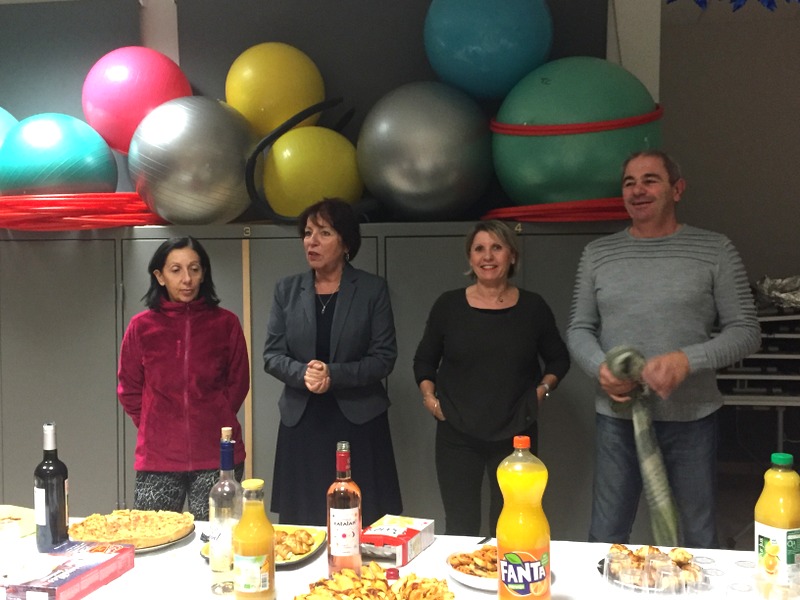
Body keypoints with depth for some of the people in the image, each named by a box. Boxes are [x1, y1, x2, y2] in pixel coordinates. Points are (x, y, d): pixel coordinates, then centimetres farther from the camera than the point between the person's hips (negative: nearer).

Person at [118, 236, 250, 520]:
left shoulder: (225, 323, 0)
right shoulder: (142, 326, 2)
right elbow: (128, 389, 11)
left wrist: (213, 421, 7)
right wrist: (155, 428, 7)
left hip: (216, 456, 0)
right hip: (158, 457, 1)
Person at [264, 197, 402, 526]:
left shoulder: (373, 289, -1)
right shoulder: (287, 290, 6)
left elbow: (384, 357, -5)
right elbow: (272, 354, 4)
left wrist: (334, 375, -19)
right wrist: (302, 373, -16)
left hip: (358, 422, -2)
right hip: (301, 422, 2)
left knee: (362, 526, 1)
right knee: (302, 524, 6)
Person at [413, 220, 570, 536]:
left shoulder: (533, 306, 1)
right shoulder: (449, 305, 0)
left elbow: (558, 359, 14)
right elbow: (424, 359, 12)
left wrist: (542, 390, -1)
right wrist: (429, 396, -2)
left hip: (515, 435, 0)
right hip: (457, 435, 0)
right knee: (459, 526, 5)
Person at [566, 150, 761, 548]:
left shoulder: (714, 250, -2)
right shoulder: (597, 253, 5)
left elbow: (745, 332, -3)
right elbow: (579, 329, 6)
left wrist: (687, 360, -21)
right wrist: (600, 368, -15)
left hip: (691, 417, -1)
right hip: (616, 417, 2)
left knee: (699, 537, 15)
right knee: (605, 537, 13)